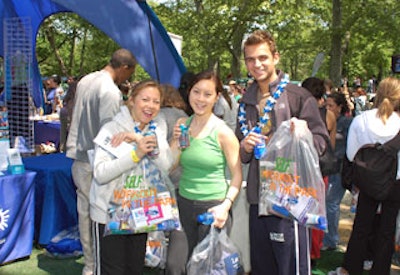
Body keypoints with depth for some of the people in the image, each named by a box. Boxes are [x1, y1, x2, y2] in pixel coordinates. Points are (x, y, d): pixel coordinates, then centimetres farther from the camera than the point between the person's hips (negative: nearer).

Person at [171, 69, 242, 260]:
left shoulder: (222, 132, -11)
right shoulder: (182, 125, 3)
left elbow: (237, 175, -9)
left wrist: (226, 205, -21)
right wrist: (176, 141, -8)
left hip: (213, 207, -4)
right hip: (184, 203, 4)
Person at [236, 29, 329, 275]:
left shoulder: (298, 96, -4)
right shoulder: (247, 102, 15)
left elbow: (321, 142, -5)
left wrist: (302, 135, -25)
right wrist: (245, 147, 0)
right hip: (258, 198, 6)